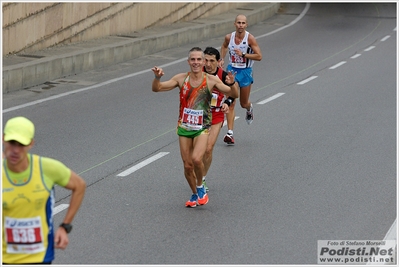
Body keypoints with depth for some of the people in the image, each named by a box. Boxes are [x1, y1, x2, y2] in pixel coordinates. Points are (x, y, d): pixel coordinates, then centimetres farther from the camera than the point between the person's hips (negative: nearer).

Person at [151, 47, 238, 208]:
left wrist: (232, 84, -29)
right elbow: (156, 89, -4)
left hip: (202, 128, -2)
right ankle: (195, 195, 31)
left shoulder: (211, 80, -7)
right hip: (184, 127, 3)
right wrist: (157, 78, -25)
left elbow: (234, 95, -7)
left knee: (196, 159, -24)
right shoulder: (181, 79, -3)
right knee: (187, 165, 7)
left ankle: (200, 187, 4)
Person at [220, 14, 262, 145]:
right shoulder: (229, 37, -5)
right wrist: (222, 59, 5)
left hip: (245, 71, -1)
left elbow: (259, 56, -15)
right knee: (230, 103, -10)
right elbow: (224, 46, 20)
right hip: (232, 70, 1)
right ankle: (230, 133, -10)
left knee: (244, 103, 13)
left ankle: (249, 108, 53)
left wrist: (243, 54, -24)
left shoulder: (250, 38, -14)